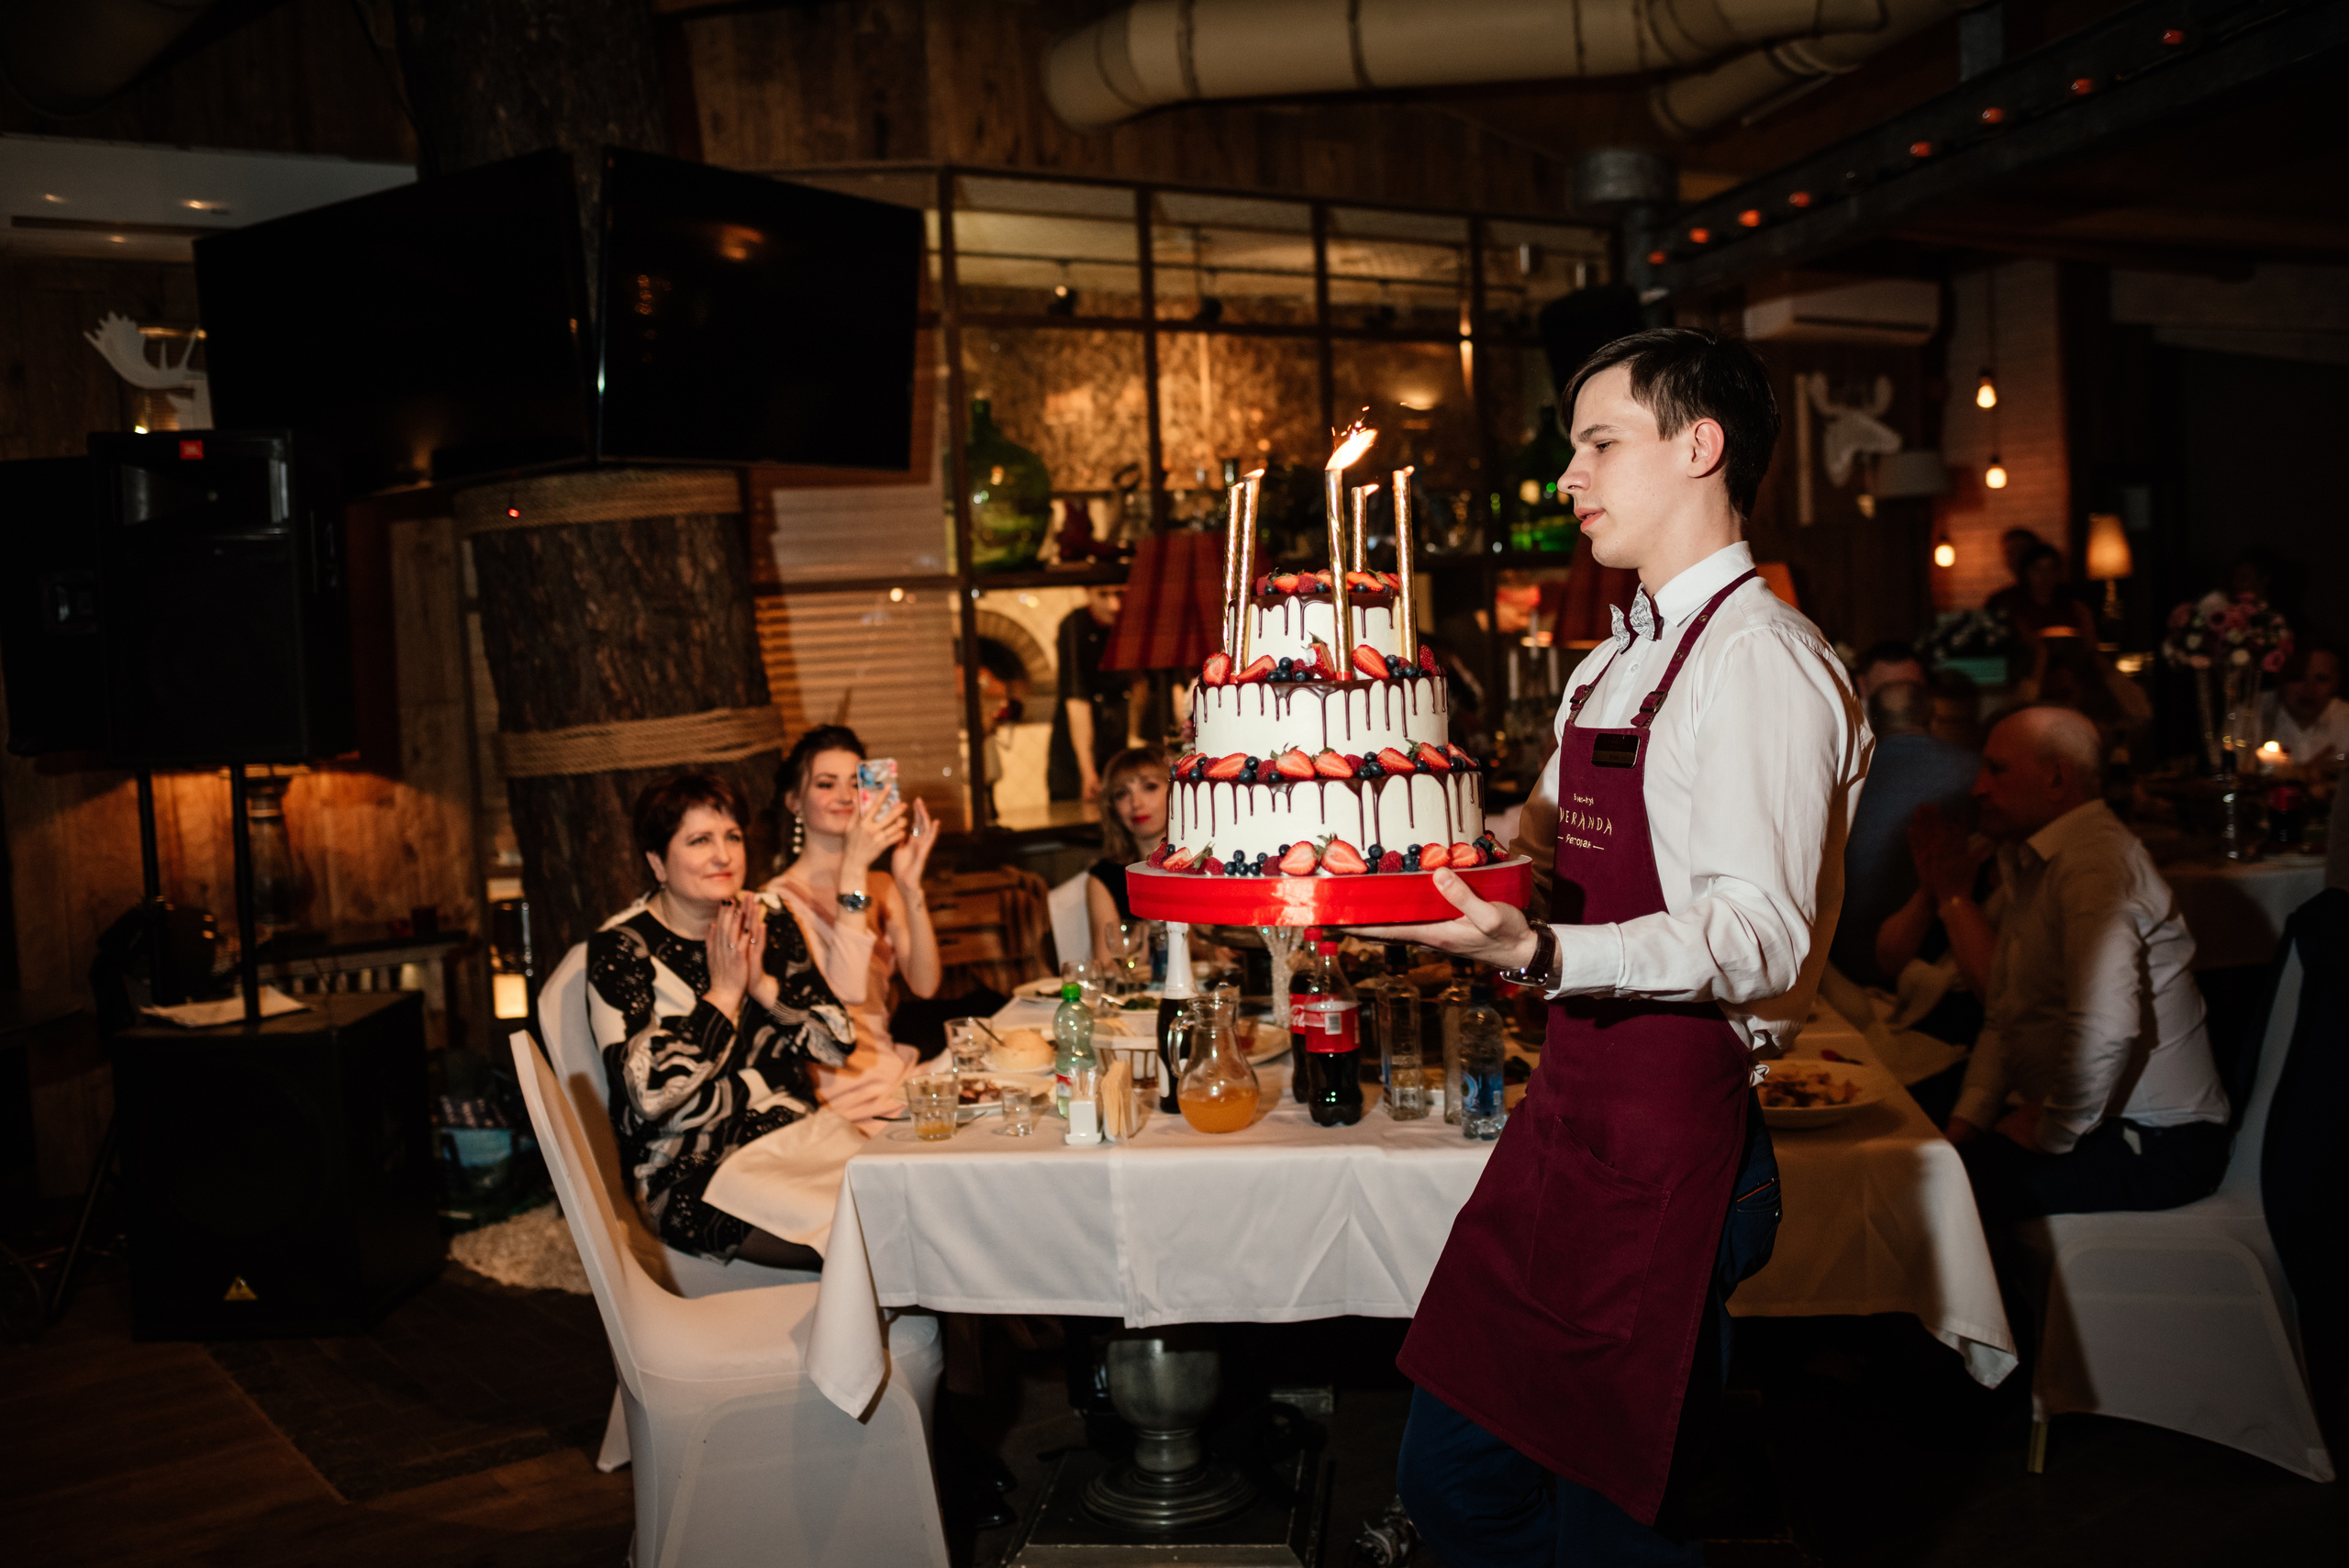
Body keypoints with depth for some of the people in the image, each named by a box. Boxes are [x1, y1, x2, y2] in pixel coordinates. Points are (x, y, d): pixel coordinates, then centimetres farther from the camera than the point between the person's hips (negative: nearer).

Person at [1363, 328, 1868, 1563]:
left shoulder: (1760, 662, -13)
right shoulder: (1619, 661, 17)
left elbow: (1762, 935, -22)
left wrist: (1540, 955, -34)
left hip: (1670, 1137, -9)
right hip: (1566, 1112, 9)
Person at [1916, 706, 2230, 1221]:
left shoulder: (2097, 864, -18)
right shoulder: (2028, 861, 16)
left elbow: (2102, 1032, -30)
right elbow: (2004, 1013, 16)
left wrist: (2051, 1136, -17)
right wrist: (1969, 1120, 5)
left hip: (2154, 1143, -9)